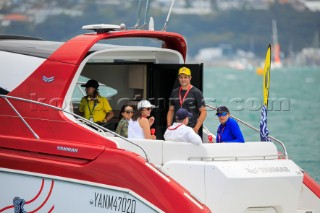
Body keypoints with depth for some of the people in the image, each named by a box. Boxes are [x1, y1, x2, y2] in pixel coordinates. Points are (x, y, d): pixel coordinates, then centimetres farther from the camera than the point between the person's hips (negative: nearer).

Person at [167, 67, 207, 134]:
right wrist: (169, 127, 7)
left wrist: (196, 128, -11)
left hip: (191, 128, -4)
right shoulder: (174, 92, 15)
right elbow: (171, 111, 20)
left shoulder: (196, 92, 0)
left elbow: (203, 112, -3)